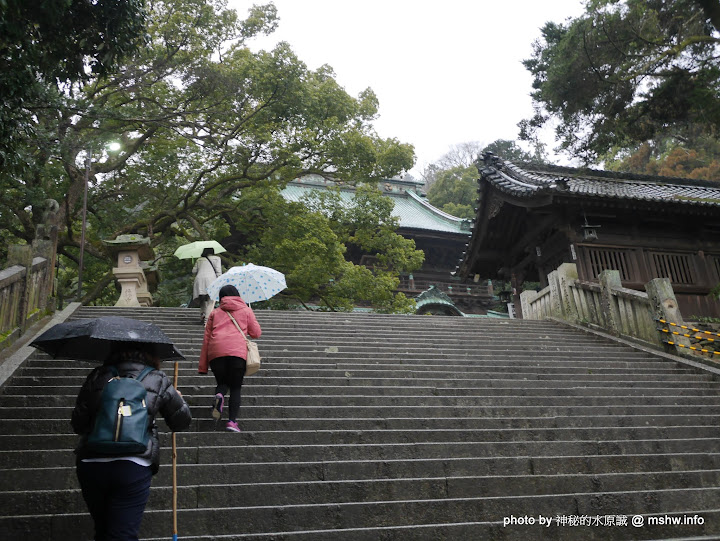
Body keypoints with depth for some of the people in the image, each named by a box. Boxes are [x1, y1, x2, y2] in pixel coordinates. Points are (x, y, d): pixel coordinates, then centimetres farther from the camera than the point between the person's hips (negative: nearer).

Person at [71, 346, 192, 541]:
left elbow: (78, 425, 11)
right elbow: (182, 421, 13)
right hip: (134, 467, -2)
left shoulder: (97, 376, 9)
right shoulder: (158, 380, 5)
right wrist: (179, 399, 32)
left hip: (90, 464, 3)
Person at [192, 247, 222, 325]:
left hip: (199, 279, 3)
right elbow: (218, 271, 4)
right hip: (210, 279, -3)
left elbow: (194, 271, 19)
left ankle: (202, 315, 5)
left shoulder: (199, 259, 23)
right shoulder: (216, 258, 14)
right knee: (211, 301, -3)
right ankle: (207, 319, -15)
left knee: (202, 300, 18)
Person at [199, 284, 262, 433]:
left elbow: (206, 338, 18)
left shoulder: (215, 313, 22)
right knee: (236, 387, 6)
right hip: (237, 351, -2)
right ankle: (232, 421, -9)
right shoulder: (246, 310, 18)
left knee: (222, 382, 19)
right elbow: (256, 333, 15)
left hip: (215, 352, 2)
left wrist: (203, 366, 19)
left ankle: (219, 396, -16)